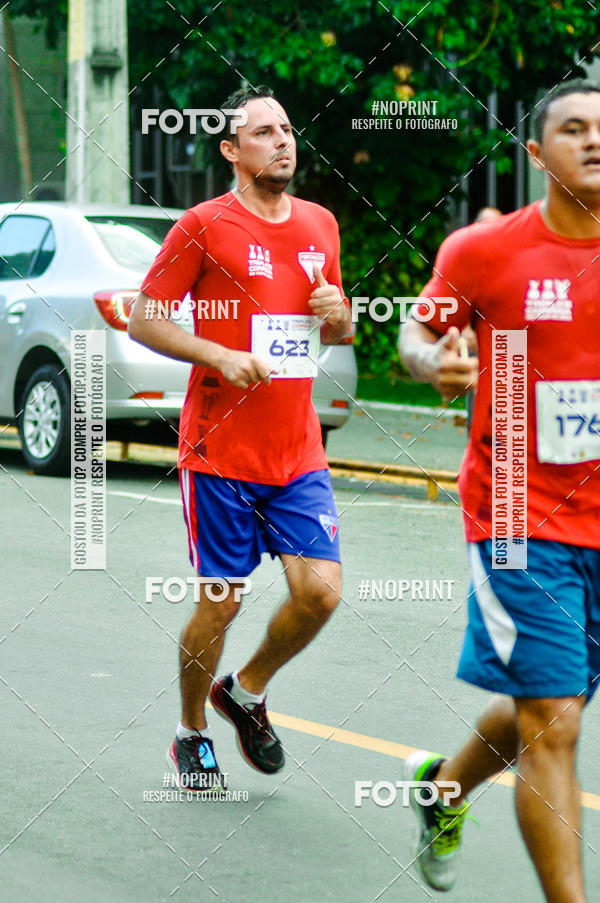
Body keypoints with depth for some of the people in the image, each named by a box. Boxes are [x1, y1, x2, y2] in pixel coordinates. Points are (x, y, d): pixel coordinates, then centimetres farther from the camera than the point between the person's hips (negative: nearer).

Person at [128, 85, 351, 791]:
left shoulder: (320, 225, 11)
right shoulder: (204, 225, -6)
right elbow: (143, 319, -5)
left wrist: (336, 313, -1)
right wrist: (221, 356, -18)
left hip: (298, 453, 5)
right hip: (220, 454, -5)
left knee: (320, 591, -6)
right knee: (220, 599, 1)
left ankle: (246, 692, 21)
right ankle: (191, 733, 23)